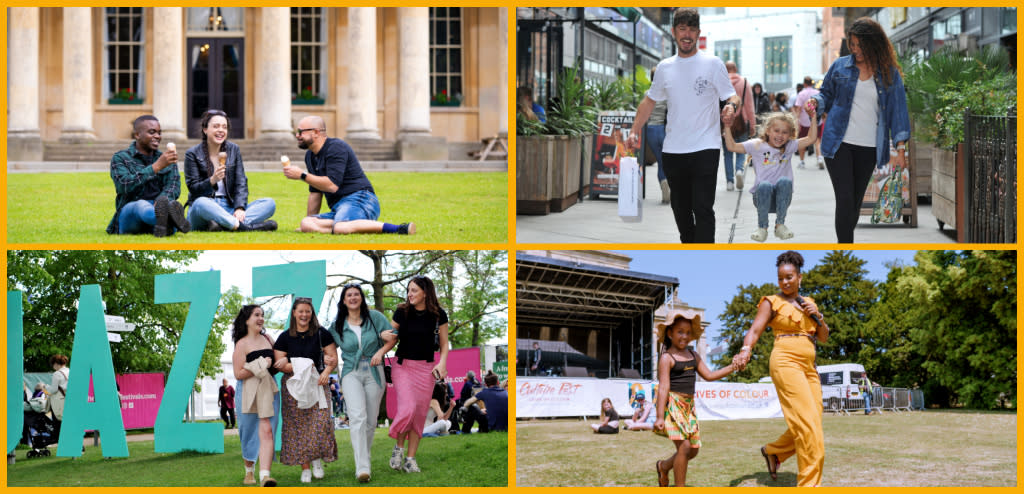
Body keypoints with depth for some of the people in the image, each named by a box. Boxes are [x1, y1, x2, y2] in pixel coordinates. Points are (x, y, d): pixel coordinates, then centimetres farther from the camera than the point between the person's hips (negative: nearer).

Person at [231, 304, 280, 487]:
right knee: (249, 433, 7)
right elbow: (238, 374, -11)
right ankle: (249, 471, 28)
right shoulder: (242, 344, -5)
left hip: (269, 390, 3)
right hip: (248, 392, -3)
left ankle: (265, 475, -21)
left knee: (266, 431, -11)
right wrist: (261, 365, -16)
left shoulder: (268, 339, 12)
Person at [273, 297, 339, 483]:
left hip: (317, 384, 0)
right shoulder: (285, 338, 6)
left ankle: (317, 459, 5)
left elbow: (333, 357, 4)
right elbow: (279, 363, 0)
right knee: (298, 427, -3)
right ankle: (305, 468, 1)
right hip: (293, 386, 0)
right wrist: (303, 367, -13)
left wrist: (326, 371, -15)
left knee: (320, 422, -14)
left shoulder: (321, 334, 6)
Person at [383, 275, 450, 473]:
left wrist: (442, 363, -11)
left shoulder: (438, 315, -1)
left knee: (420, 414, 1)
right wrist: (385, 335, -12)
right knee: (407, 408, -19)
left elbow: (444, 344, 6)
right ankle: (399, 447, 4)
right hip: (402, 366, -1)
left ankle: (411, 459, 9)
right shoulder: (402, 312, -1)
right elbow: (391, 336, 11)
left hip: (426, 368, 1)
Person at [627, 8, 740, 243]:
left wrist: (732, 106, -27)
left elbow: (732, 96, -3)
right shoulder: (664, 67, 11)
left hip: (705, 148, -5)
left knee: (703, 209, -13)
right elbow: (650, 101, 21)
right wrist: (634, 131, 11)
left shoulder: (713, 64, -1)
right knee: (681, 209, 13)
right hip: (673, 150, 5)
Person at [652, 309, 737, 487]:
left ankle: (663, 466, 32)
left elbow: (709, 375, 16)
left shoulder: (693, 356, 15)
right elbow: (663, 387, -13)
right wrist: (660, 417, -18)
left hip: (689, 405, 8)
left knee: (694, 450, 7)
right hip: (672, 404, -8)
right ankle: (680, 489, -8)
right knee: (684, 446, -16)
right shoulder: (667, 358, -7)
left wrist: (732, 367, 4)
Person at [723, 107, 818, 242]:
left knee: (785, 181, -31)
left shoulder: (789, 147, 11)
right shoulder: (757, 146, 6)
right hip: (762, 196, -1)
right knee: (764, 185, -35)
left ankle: (780, 225, -20)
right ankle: (762, 228, -19)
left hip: (782, 196, 1)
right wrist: (727, 126, -5)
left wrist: (813, 118, -3)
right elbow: (732, 146, 3)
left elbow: (811, 139, 4)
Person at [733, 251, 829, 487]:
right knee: (807, 422, -17)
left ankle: (773, 451, 27)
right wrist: (745, 350, -27)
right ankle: (809, 484, -17)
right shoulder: (772, 302, 5)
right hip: (785, 361, -7)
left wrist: (816, 315, 2)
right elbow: (755, 329, -8)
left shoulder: (809, 303, 21)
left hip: (808, 366, 7)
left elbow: (823, 337, 21)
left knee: (812, 422, 3)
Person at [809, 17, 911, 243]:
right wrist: (816, 102, -10)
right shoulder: (840, 66, 2)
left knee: (856, 201, 11)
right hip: (839, 144, -1)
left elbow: (898, 108, 2)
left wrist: (900, 146, -5)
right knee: (845, 199, -11)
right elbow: (827, 95, 14)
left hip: (869, 148, 1)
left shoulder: (890, 74, 2)